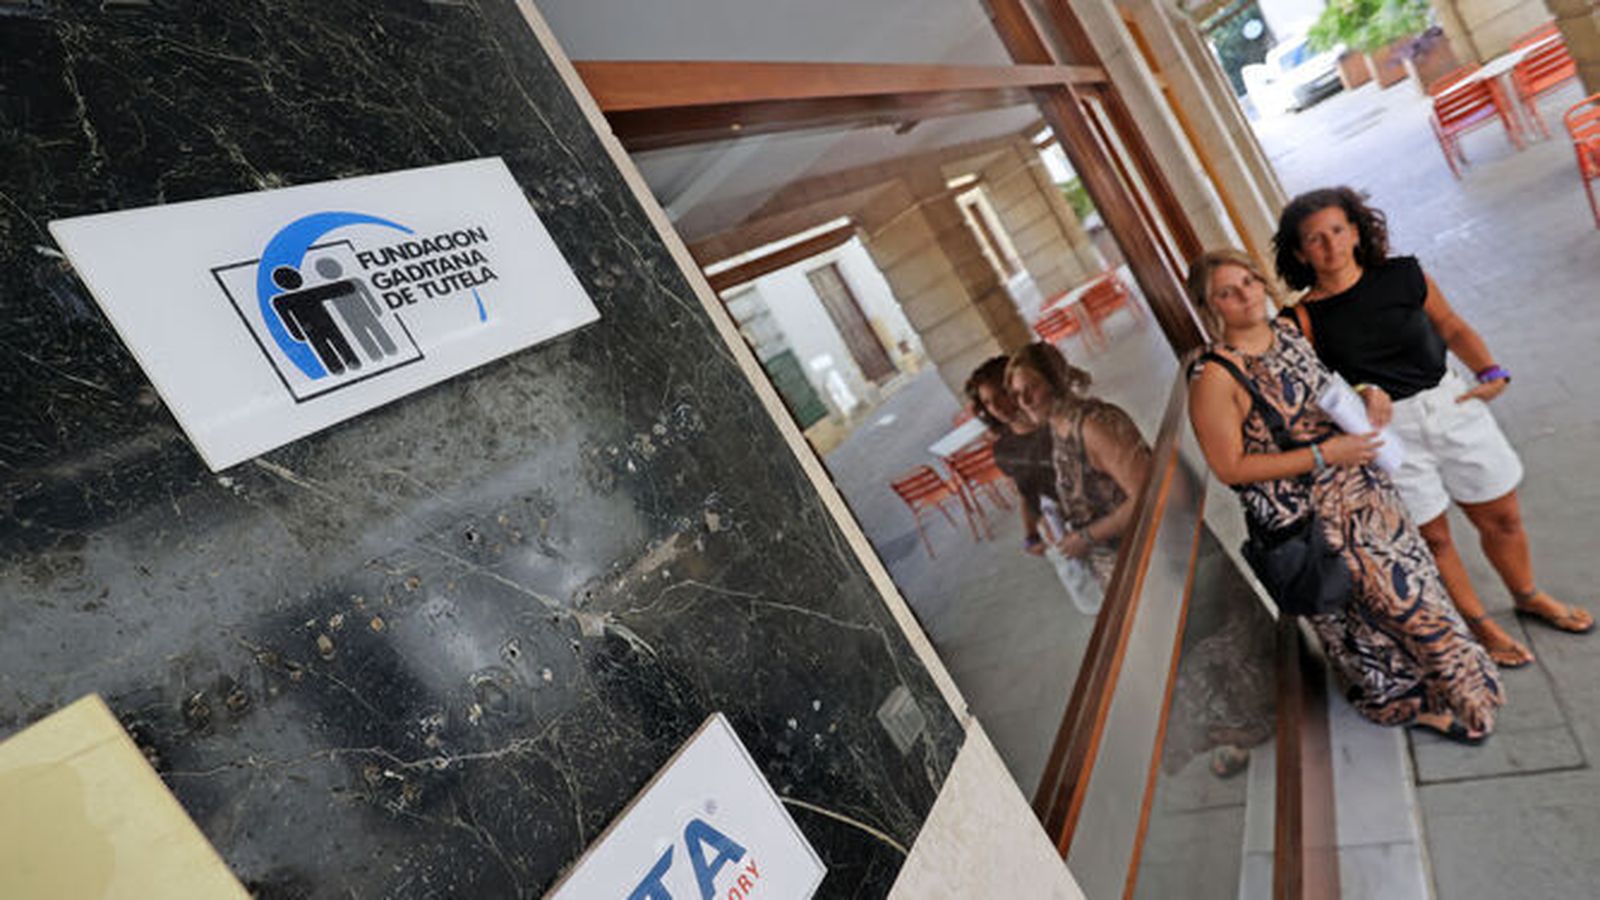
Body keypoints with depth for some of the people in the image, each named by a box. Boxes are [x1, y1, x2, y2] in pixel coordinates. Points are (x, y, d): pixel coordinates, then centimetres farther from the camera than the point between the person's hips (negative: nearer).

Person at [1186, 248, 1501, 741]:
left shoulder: (1289, 330, 0)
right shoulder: (1215, 377, -25)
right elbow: (1230, 468, -23)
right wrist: (1322, 455, -23)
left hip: (1362, 485, 8)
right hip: (1312, 518, -8)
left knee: (1410, 573, 23)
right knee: (1393, 598, 6)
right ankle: (1414, 700, 34)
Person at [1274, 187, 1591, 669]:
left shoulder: (1403, 276, -4)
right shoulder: (1304, 320, -14)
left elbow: (1452, 327, 9)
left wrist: (1491, 373, -3)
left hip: (1450, 405, 3)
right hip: (1387, 430, -3)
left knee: (1502, 519, 19)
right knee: (1431, 537, 11)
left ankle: (1528, 596, 48)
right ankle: (1480, 623, 36)